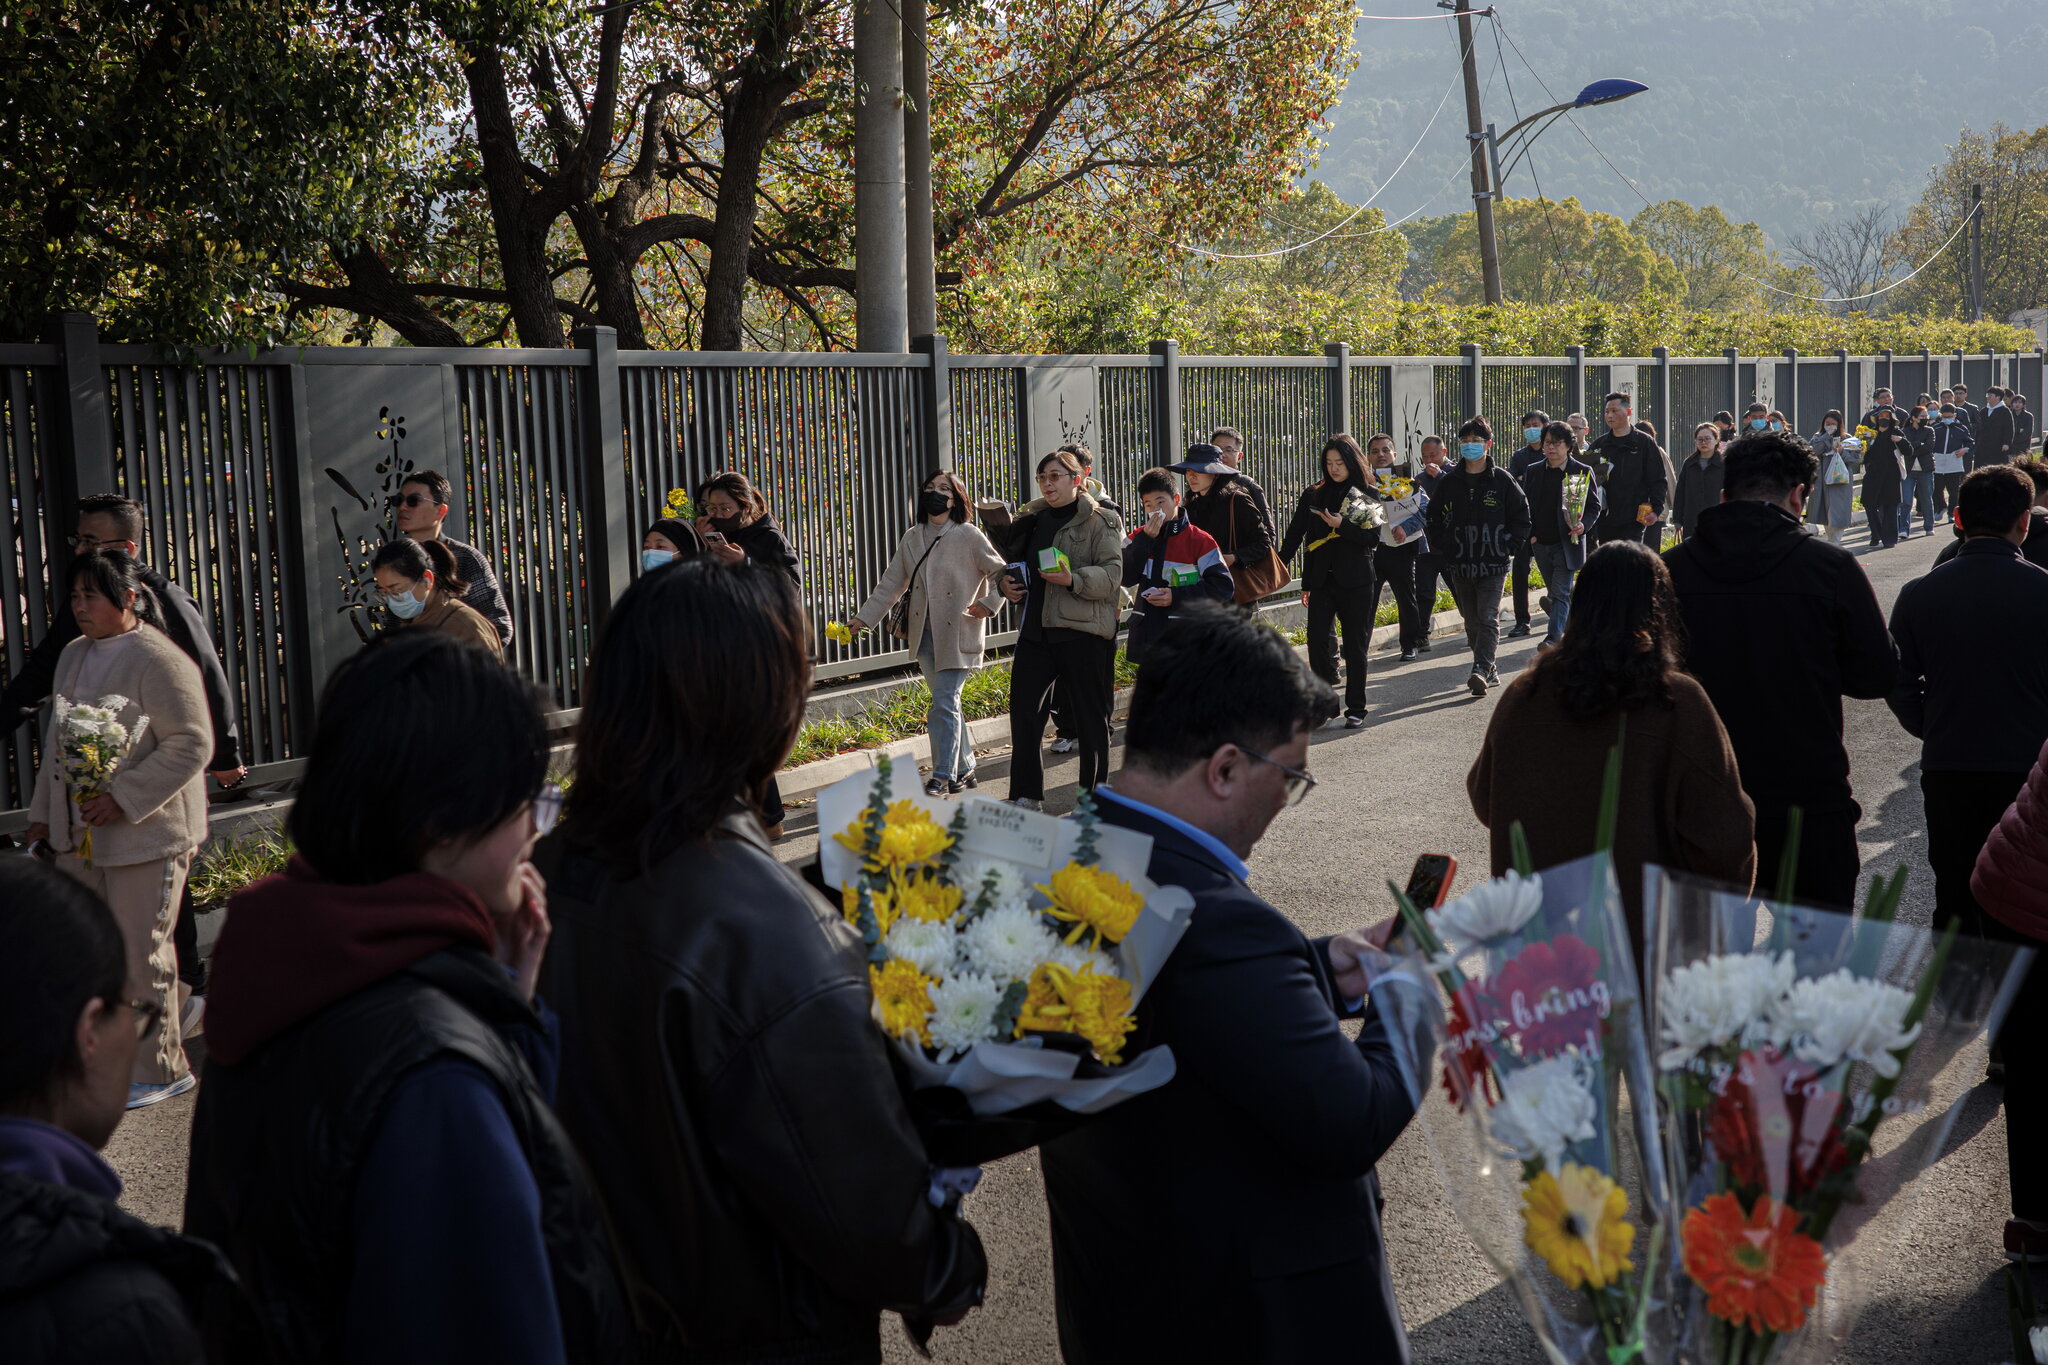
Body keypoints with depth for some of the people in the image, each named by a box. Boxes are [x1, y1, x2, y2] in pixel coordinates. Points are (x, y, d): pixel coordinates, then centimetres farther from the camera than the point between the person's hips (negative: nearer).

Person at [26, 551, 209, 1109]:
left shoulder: (159, 660, -14)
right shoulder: (73, 656, 13)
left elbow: (192, 743, -18)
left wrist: (123, 798, -21)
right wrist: (43, 811, 19)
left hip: (146, 835, -8)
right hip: (79, 835, 8)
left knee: (141, 953, -2)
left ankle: (160, 1070, 12)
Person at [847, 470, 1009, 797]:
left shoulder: (969, 535, -5)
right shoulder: (912, 539, 10)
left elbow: (1001, 573, 0)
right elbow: (891, 584, 9)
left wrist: (989, 604, -11)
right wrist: (864, 618, 2)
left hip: (957, 633, -5)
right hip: (925, 634, 5)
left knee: (945, 703, -10)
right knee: (947, 704, 11)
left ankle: (942, 776, -4)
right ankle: (964, 769, 22)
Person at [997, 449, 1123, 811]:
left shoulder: (1099, 522, -2)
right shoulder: (1031, 519, 17)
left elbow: (1112, 574, -11)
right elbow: (1017, 563, 29)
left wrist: (1074, 579, -26)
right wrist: (1007, 582, 7)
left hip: (1082, 631, -6)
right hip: (1035, 628, 6)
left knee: (1091, 715, 3)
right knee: (1023, 709, 1)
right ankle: (1026, 797, 8)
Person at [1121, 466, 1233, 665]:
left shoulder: (1199, 540, -5)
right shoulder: (1138, 537, 8)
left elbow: (1224, 586, -9)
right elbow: (1125, 578, -5)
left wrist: (1177, 596, -16)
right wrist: (1146, 540, -12)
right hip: (1147, 640, 4)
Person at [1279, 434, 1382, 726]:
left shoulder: (1369, 494, 2)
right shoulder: (1313, 494, 8)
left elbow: (1373, 539, -6)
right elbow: (1295, 535, 8)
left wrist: (1342, 525, -18)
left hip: (1356, 582, -2)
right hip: (1322, 581, 2)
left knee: (1355, 646, 4)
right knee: (1318, 640, -9)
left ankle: (1355, 707, 14)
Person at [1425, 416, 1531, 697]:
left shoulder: (1502, 480, -1)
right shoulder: (1450, 482, 6)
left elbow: (1522, 516, 4)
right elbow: (1435, 517, 14)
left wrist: (1508, 546, -4)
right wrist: (1443, 546, 4)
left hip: (1493, 565, -4)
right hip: (1460, 565, 4)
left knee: (1488, 619, -12)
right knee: (1472, 622, 9)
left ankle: (1480, 670, -21)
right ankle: (1489, 670, 20)